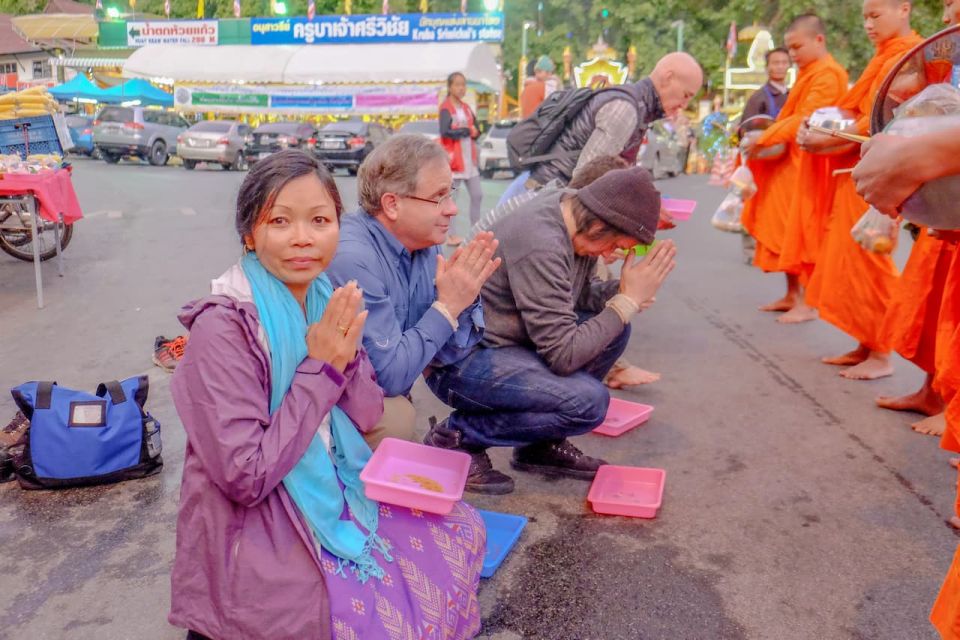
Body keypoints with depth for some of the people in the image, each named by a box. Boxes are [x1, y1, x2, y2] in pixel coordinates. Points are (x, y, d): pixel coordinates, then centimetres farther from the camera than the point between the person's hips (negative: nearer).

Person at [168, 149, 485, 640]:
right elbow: (244, 476, -23)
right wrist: (320, 370, -23)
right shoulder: (222, 327, -22)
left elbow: (367, 417, 4)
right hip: (254, 530, -7)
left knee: (461, 532, 10)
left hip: (329, 493, 7)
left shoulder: (322, 297, -1)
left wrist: (345, 359, -17)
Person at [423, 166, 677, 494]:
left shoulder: (572, 211, -1)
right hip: (459, 360, -10)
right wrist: (629, 300, -19)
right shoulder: (540, 246, -29)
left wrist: (621, 291, -7)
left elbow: (577, 297, 13)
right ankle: (456, 436, -6)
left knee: (614, 327, 2)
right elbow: (564, 355, -26)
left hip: (505, 340, 10)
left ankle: (542, 443, 10)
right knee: (589, 402, -24)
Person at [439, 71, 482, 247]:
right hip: (454, 159, -8)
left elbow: (476, 130, 14)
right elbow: (445, 132, -23)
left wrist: (475, 133, -9)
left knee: (477, 195, 10)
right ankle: (449, 235, 0)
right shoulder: (446, 108, -9)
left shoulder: (466, 108, 15)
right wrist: (467, 131, -16)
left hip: (470, 158, 8)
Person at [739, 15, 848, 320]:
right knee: (784, 229, 10)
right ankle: (792, 294, 18)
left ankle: (808, 301, 1)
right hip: (790, 162, 9)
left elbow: (805, 118, -21)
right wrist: (767, 140, 3)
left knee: (803, 231, -6)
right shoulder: (808, 74, 19)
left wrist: (764, 140, -21)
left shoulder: (828, 75, -12)